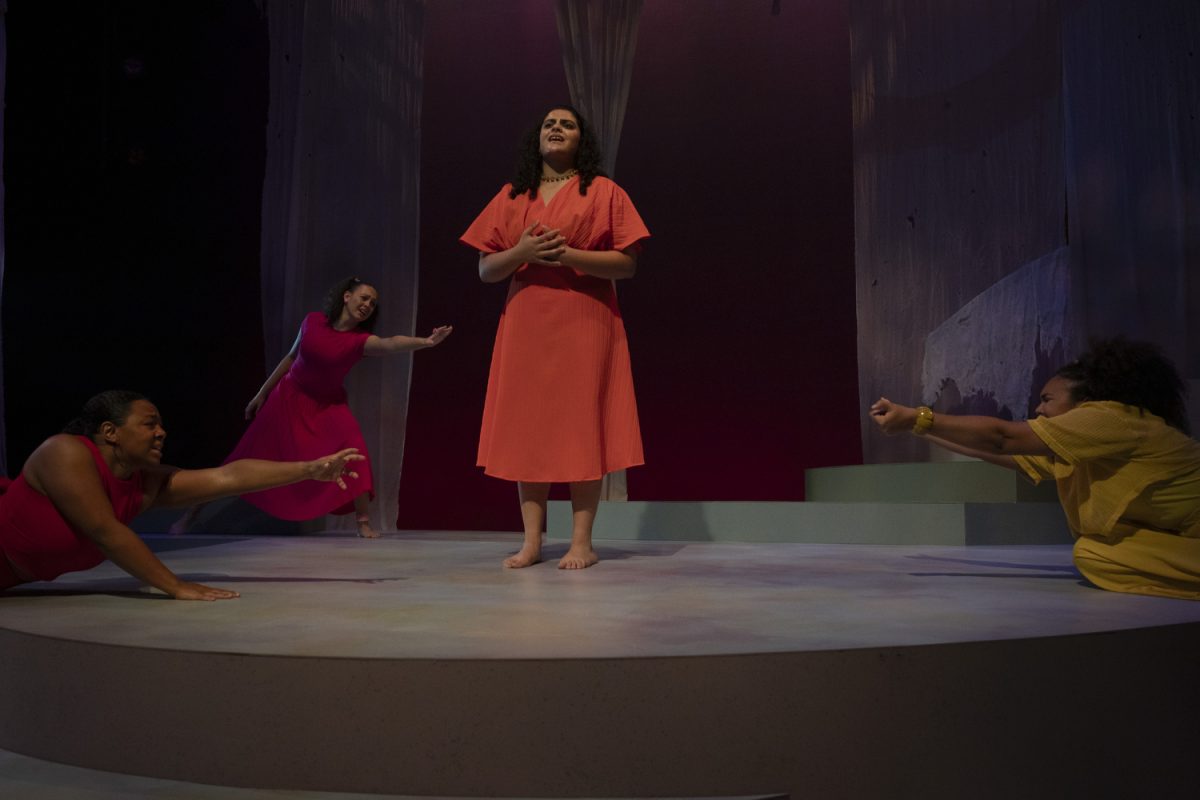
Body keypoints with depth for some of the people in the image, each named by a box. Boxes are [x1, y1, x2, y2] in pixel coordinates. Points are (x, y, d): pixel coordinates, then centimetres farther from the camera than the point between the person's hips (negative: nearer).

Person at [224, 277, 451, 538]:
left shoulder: (361, 340, -16)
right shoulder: (313, 321, -11)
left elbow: (392, 343, -38)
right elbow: (291, 357, 2)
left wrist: (426, 341, -57)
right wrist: (262, 393, 8)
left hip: (327, 406, -1)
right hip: (288, 399, 1)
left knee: (352, 449, -25)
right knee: (251, 459, 7)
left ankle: (364, 523, -18)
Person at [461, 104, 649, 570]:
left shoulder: (603, 191, 7)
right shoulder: (511, 197, 16)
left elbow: (627, 264, -2)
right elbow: (486, 270, 11)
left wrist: (567, 254, -14)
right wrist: (521, 252, -9)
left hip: (583, 324, -3)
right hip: (524, 325, 3)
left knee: (581, 425, -5)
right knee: (526, 426, 0)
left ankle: (581, 541, 1)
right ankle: (532, 541, 6)